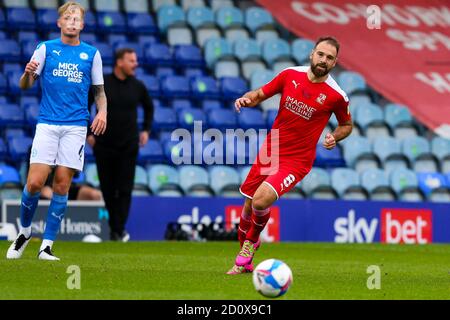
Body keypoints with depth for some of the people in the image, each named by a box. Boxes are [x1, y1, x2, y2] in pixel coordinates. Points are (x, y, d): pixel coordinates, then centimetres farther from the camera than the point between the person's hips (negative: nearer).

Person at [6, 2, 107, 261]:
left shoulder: (92, 53, 9)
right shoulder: (46, 48, 7)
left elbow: (99, 91, 15)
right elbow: (25, 86, 5)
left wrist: (102, 112, -4)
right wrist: (28, 73, -18)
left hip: (76, 126, 1)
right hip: (47, 124, -1)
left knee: (62, 183, -5)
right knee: (35, 182, -10)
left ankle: (47, 245, 2)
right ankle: (25, 231, 14)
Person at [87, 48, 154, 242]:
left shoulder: (137, 86, 1)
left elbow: (149, 107, 19)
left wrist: (146, 130, 9)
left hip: (129, 146, 1)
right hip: (103, 145, -1)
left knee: (124, 189, -6)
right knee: (107, 188, 5)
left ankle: (118, 230, -5)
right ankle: (115, 225, 20)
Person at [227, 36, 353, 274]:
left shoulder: (336, 96, -9)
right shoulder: (291, 75, -2)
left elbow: (347, 125, 9)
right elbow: (260, 94, 10)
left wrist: (334, 137, -12)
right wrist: (247, 99, -12)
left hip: (296, 160, -4)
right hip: (269, 151, 4)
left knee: (261, 201, -24)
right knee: (249, 205, 9)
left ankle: (251, 241, 7)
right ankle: (244, 262, 32)